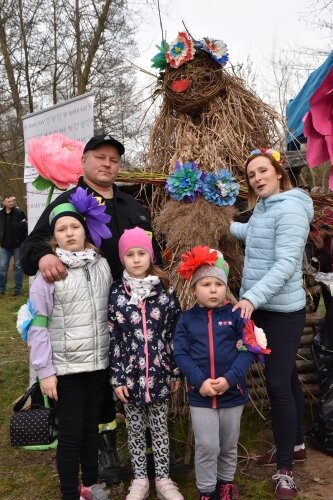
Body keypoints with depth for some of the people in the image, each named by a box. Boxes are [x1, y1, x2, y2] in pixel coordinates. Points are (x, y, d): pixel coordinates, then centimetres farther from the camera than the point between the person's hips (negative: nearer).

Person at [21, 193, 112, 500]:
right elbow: (38, 325, -9)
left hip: (99, 364, 4)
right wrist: (45, 371, -11)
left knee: (91, 427, 18)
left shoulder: (102, 265, 2)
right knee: (70, 433, 3)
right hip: (65, 367, -4)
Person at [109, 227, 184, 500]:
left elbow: (175, 333, 1)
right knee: (135, 428, 13)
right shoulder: (116, 293, -4)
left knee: (160, 426, 13)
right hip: (130, 373, 0)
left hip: (159, 372, 0)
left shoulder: (165, 290, -3)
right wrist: (117, 377, -5)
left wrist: (176, 372, 1)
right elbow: (113, 339, -3)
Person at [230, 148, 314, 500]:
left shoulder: (290, 208, -17)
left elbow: (286, 265, -25)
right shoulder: (262, 209, 11)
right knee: (285, 377, 19)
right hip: (261, 308, 9)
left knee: (278, 383, -8)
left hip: (282, 311, -9)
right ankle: (294, 445, 35)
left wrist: (252, 297, -31)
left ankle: (285, 471, 4)